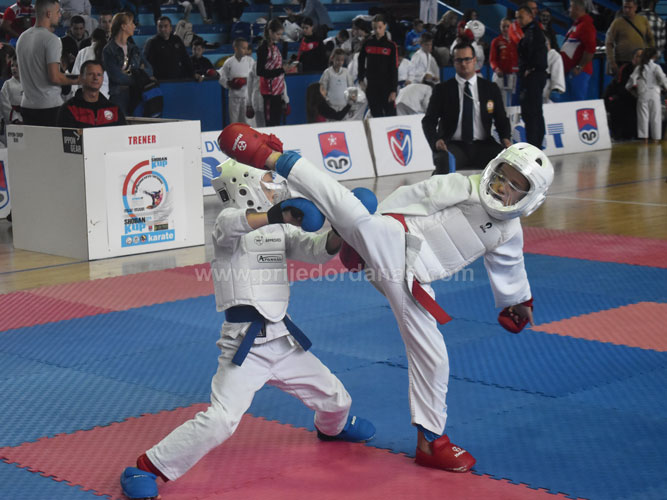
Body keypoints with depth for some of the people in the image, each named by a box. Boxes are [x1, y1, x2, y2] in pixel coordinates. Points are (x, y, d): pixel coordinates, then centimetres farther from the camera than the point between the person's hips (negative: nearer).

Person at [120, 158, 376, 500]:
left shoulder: (279, 229, 12)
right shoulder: (228, 221, -7)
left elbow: (318, 249, 2)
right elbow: (234, 223, -32)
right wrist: (274, 216, -45)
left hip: (282, 339, 7)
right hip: (245, 343, -7)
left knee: (334, 398, 20)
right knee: (220, 420, -19)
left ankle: (334, 427, 56)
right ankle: (146, 469, -9)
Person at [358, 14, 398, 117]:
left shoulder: (390, 45, -6)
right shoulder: (368, 43, 2)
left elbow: (394, 69, -7)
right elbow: (361, 61, 16)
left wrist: (393, 90, -10)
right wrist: (361, 79, 11)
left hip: (387, 86, -3)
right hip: (371, 86, 3)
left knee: (390, 115, -2)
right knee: (376, 115, 8)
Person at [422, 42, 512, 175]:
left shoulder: (490, 88, 14)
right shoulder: (442, 89, 9)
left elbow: (501, 119, 16)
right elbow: (429, 120, 4)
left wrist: (505, 138, -6)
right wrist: (435, 141, -17)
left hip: (482, 145, 2)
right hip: (453, 145, -2)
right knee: (443, 161, -37)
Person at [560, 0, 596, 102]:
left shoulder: (586, 25, -13)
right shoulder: (576, 24, 19)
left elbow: (590, 49, -21)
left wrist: (579, 67, -20)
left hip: (578, 72, -11)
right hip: (569, 70, 11)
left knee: (578, 101, -11)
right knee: (569, 101, 13)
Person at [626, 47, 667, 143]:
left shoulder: (639, 68, 3)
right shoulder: (656, 67, -3)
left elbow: (633, 78, 2)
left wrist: (630, 86, 21)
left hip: (643, 94, 2)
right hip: (654, 94, -2)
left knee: (643, 116, 3)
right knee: (655, 116, 4)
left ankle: (645, 138, -1)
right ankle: (656, 138, 3)